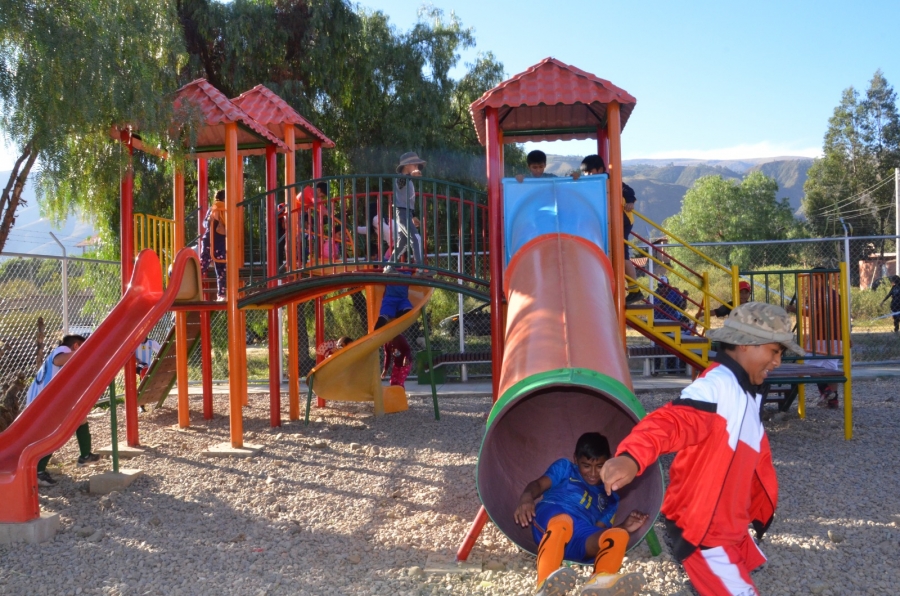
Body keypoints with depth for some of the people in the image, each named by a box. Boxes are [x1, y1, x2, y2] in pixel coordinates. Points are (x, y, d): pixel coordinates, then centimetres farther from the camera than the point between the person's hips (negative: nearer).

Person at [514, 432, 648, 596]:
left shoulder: (610, 498, 34)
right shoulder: (565, 467, 27)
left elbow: (599, 530, 21)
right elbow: (539, 484, 9)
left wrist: (623, 527, 1)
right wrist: (526, 498, -14)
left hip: (581, 541, 3)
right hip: (549, 516, -3)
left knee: (618, 535, -29)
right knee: (562, 521, -40)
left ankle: (601, 582, -56)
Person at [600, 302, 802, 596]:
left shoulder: (745, 394, 8)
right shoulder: (717, 385, -25)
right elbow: (673, 421, -44)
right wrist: (632, 456, -62)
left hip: (731, 528, 11)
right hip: (702, 533, -10)